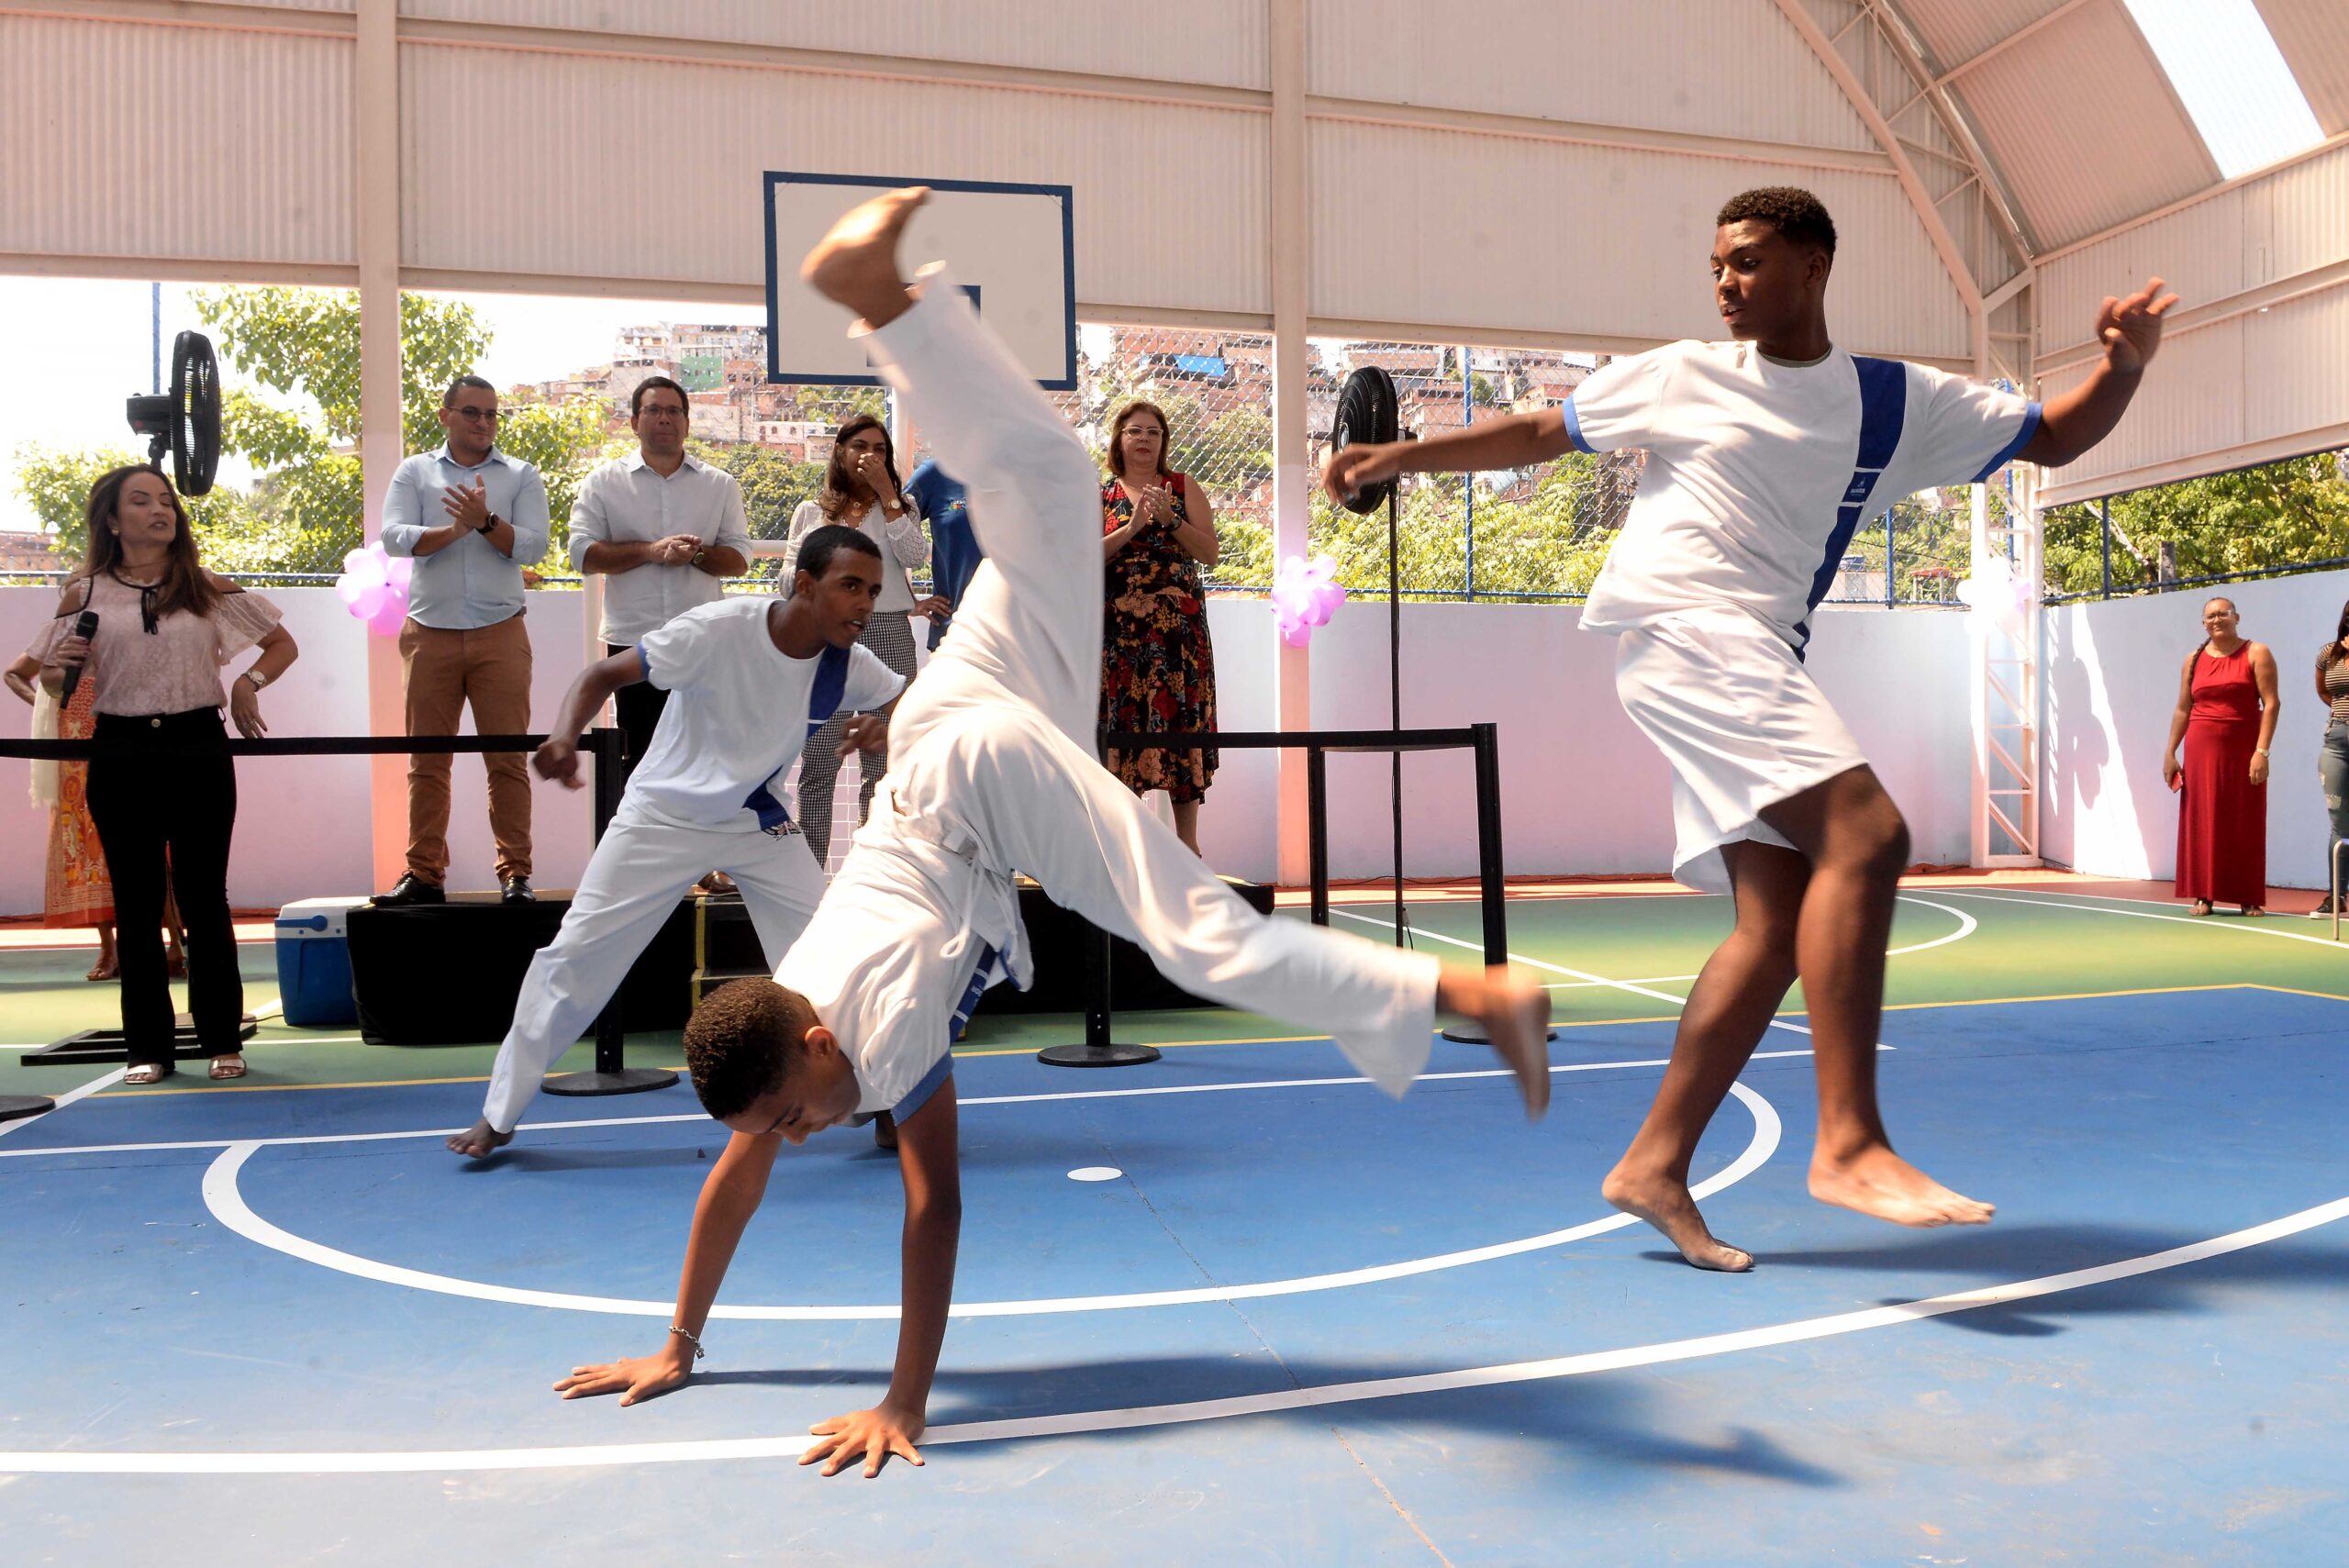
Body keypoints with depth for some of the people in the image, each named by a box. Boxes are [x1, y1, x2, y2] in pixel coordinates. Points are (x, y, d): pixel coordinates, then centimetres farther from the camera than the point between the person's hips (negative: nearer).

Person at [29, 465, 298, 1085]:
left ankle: (222, 1039, 12)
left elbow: (283, 644, 13)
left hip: (198, 748, 0)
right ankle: (149, 1046, 12)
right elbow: (49, 678, 11)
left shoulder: (208, 590, 7)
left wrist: (249, 680, -4)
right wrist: (58, 668, -12)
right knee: (136, 901, 4)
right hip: (121, 754, 0)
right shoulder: (87, 593, 6)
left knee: (204, 895, 3)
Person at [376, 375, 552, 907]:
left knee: (508, 758, -3)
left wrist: (486, 522, -17)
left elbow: (532, 546, -3)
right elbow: (395, 537, -2)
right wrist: (455, 530, -13)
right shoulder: (415, 472, 12)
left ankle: (516, 873, 1)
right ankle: (423, 873, 10)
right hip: (430, 632, 1)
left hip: (500, 633, -1)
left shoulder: (521, 477, 10)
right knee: (427, 761, 4)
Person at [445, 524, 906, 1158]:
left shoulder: (847, 665, -16)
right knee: (574, 954, -3)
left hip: (760, 821, 4)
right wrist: (565, 736, -45)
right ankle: (500, 1114, 14)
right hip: (664, 815, -3)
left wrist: (884, 718, -30)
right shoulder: (720, 630, -29)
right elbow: (603, 675, -24)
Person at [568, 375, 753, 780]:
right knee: (638, 757, 5)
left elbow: (739, 559, 5)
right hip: (632, 642, 0)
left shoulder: (720, 484, 10)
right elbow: (582, 554, -2)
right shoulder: (604, 482, 7)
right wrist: (651, 551, -13)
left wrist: (695, 554, -14)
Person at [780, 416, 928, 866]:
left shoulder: (898, 508, 14)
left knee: (882, 761, -1)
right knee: (818, 762, -3)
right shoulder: (811, 512, 16)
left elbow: (913, 556, -6)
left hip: (887, 634, 0)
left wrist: (886, 492, -4)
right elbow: (789, 575, 14)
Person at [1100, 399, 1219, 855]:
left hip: (1179, 626, 0)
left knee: (1180, 716, -3)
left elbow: (1210, 554, 2)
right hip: (1119, 625, 0)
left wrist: (1170, 518, -10)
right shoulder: (1100, 494, 10)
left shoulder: (1183, 487, 10)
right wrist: (1132, 526, -13)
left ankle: (1187, 842, 2)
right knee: (1122, 718, -3)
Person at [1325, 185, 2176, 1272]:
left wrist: (2124, 366, -3)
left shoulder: (1899, 403, 15)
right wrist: (1396, 458, 10)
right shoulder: (1681, 377, 9)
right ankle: (1849, 1142, -21)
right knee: (1865, 833, -23)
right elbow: (1540, 433, 16)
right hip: (1681, 630, -5)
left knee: (1779, 923, -4)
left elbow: (2057, 436, 17)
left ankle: (1654, 1164, 4)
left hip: (1761, 669, 5)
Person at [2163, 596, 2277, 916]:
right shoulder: (2194, 660, 10)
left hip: (2243, 751, -3)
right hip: (2201, 750, 3)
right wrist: (2170, 752, 5)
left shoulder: (2256, 654, 0)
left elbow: (2270, 704, -7)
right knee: (2202, 822, 1)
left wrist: (2262, 751, -16)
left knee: (2245, 824, 0)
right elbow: (2182, 709, 12)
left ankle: (2249, 898, 6)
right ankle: (2204, 895, 5)